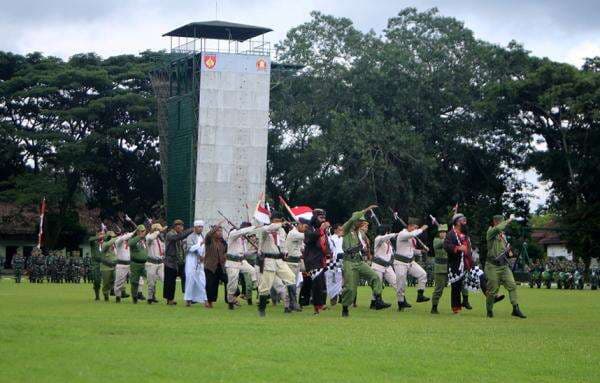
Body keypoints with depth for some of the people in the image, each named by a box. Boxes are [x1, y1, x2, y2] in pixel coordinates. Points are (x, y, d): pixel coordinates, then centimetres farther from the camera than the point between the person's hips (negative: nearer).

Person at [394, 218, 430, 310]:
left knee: (422, 274, -8)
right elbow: (412, 234, -36)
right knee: (401, 284, -3)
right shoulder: (402, 234, -15)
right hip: (400, 262, -8)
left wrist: (421, 251, 4)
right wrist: (422, 229, -24)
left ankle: (420, 295, -5)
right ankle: (401, 302, 10)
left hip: (410, 261, 8)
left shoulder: (413, 238, 11)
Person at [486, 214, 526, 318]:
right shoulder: (490, 232, -6)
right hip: (493, 266, -6)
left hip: (504, 266, 6)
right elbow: (498, 228, -29)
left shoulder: (502, 235, 16)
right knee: (493, 290, -1)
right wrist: (509, 220, -19)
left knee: (512, 285, -8)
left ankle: (516, 309, -10)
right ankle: (489, 311, 17)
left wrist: (509, 253, 5)